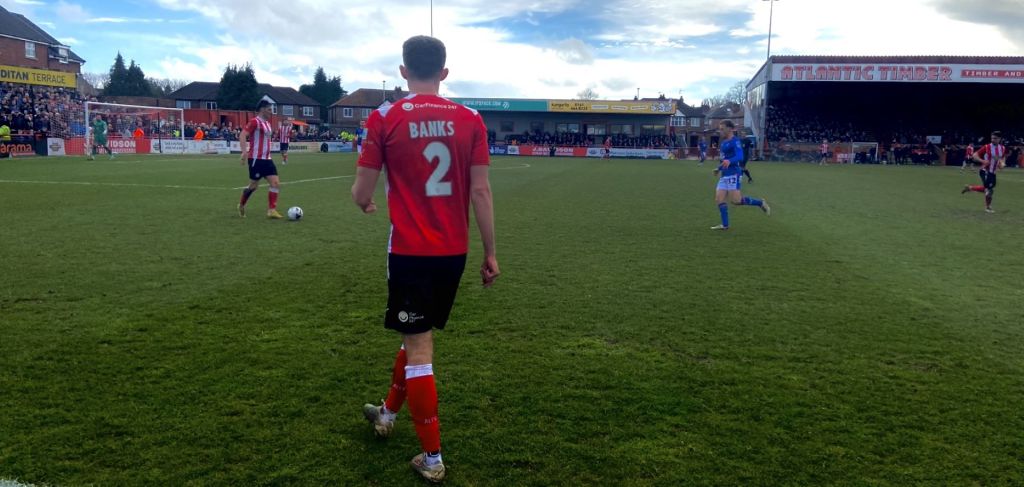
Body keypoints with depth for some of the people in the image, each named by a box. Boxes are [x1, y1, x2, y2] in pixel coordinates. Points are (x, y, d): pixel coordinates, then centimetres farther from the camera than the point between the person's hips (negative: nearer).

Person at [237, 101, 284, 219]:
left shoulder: (267, 123, 15)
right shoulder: (255, 122, -11)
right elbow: (243, 136, -19)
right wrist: (244, 152, -30)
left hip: (266, 159, 8)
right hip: (256, 159, -8)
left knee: (276, 184, -3)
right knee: (254, 185, 2)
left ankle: (272, 210, -1)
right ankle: (241, 206, 24)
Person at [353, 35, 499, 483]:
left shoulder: (384, 118, -7)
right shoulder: (470, 119, -1)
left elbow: (361, 192, -3)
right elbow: (481, 192, -2)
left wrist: (366, 203, 22)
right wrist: (490, 253, 6)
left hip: (410, 250, -4)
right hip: (453, 251, 4)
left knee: (418, 349, 5)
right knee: (418, 335, 22)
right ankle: (388, 413, 44)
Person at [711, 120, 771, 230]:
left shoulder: (735, 141, -11)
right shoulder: (724, 142, 16)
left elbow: (740, 157, -23)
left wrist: (729, 161, -41)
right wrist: (719, 169, 32)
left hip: (733, 174, -9)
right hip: (724, 175, 9)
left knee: (736, 200, -11)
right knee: (719, 199, 2)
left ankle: (760, 203, 8)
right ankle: (725, 225, 6)